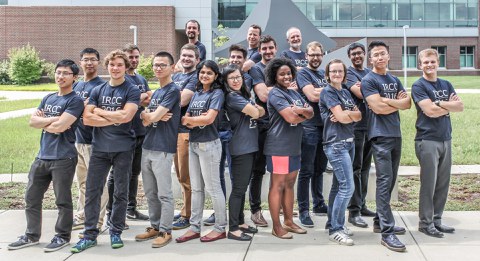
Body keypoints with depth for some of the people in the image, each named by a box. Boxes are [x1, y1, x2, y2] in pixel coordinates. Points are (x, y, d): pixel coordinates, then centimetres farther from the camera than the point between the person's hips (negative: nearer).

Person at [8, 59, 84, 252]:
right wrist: (53, 119, -8)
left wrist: (43, 122, -2)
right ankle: (32, 235, 25)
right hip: (42, 156, 8)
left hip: (63, 158, -7)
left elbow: (60, 126, -19)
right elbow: (32, 122, 5)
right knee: (31, 197, 12)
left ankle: (62, 236, 17)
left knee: (62, 200, 3)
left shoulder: (75, 101, -8)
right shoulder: (48, 98, 15)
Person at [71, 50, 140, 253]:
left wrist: (100, 111, -5)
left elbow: (125, 116, -16)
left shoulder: (132, 91, -1)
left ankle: (116, 232, 19)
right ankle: (90, 234, 12)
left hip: (123, 148, -3)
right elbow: (87, 118, 0)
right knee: (92, 191, 3)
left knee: (121, 192, 6)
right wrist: (113, 119, -10)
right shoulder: (98, 90, 10)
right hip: (99, 147, 3)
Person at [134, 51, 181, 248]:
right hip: (147, 147, 8)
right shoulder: (155, 93, 18)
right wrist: (153, 116, -9)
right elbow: (146, 122, 11)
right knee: (150, 192, 14)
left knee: (164, 194, -1)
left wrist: (148, 115, 4)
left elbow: (154, 117, -16)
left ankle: (165, 231, 8)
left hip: (163, 149, -8)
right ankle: (155, 226, 25)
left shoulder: (173, 90, -9)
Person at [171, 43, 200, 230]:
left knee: (186, 176, -3)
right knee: (181, 176, 15)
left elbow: (183, 100, -19)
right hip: (174, 129, 8)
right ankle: (185, 210, 26)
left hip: (187, 130, -8)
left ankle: (188, 215, 5)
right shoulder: (175, 77, 18)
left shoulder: (195, 78, -8)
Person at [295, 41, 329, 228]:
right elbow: (312, 96, -16)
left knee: (320, 169, 16)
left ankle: (319, 204, 27)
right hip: (309, 126, -7)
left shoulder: (324, 73, 19)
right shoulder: (302, 73, -3)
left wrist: (320, 91, -8)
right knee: (306, 171, -4)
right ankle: (303, 210, 2)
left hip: (325, 125, 7)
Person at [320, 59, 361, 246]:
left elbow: (359, 116, 5)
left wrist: (345, 114, -13)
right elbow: (341, 117, -16)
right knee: (348, 186, -12)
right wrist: (352, 113, 2)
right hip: (336, 143, -8)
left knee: (338, 185, 12)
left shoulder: (346, 92, 16)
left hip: (348, 142, 8)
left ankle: (332, 223, 20)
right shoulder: (328, 92, -7)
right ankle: (336, 230, -5)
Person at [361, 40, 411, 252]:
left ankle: (380, 221, 23)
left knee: (391, 181, 12)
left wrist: (388, 100, -9)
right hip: (380, 136, -8)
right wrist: (398, 103, 1)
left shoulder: (394, 80, 18)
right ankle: (387, 232, -11)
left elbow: (407, 103, 7)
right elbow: (378, 108, -16)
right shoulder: (368, 80, -5)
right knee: (384, 181, -11)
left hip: (396, 135, 8)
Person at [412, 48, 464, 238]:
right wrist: (450, 105, -2)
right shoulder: (418, 86, -4)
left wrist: (439, 103, -12)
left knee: (443, 183, 9)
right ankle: (425, 223, 7)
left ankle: (436, 220, 20)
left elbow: (460, 106, 2)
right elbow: (430, 111, -16)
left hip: (445, 139, 6)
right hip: (427, 140, -6)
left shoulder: (446, 85, 15)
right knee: (428, 184, -3)